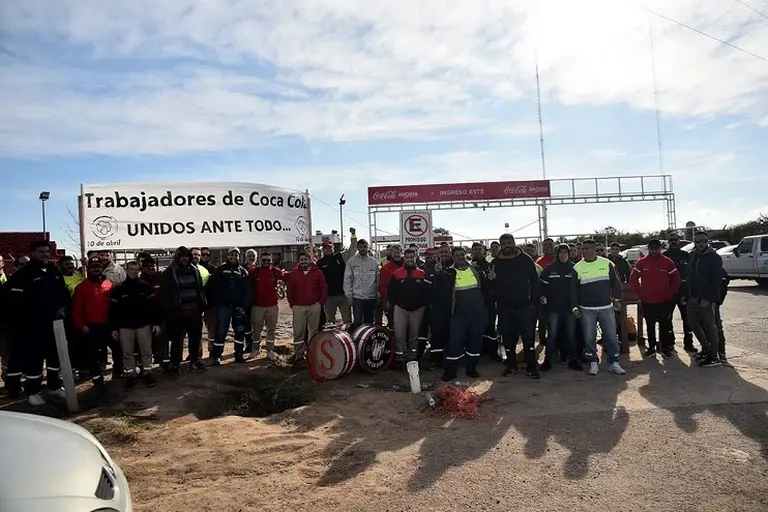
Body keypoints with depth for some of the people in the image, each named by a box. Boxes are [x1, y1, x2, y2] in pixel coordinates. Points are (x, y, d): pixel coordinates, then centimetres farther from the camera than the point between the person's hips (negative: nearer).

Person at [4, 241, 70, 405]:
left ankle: (55, 386, 27)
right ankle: (32, 392, 12)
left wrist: (63, 307, 1)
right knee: (34, 357, -1)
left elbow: (64, 292, 18)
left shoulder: (55, 272, 10)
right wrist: (34, 315, -18)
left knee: (55, 354, 14)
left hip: (55, 323, 6)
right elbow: (15, 300, -16)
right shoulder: (23, 274, -9)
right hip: (32, 325, -6)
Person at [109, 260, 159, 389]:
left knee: (146, 351, 6)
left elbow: (153, 305, -1)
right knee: (127, 353, 7)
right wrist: (114, 328, -1)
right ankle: (130, 375, 18)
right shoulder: (119, 289, 0)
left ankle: (147, 373, 18)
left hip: (144, 324, 0)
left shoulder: (145, 286, -1)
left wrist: (156, 322, -6)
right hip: (125, 326, 1)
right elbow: (113, 309, 2)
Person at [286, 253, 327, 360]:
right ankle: (298, 353, 11)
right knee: (298, 332, 1)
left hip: (314, 306, -1)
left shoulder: (317, 272, 3)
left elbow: (324, 289, 4)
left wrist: (321, 302, -2)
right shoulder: (293, 274, 7)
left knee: (313, 331, 7)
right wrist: (292, 304, 3)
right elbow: (290, 290, 9)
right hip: (298, 307, 1)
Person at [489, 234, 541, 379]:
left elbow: (534, 280, -2)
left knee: (528, 336, -3)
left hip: (524, 305, -2)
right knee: (508, 337, 9)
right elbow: (492, 286, 8)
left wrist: (535, 299, -8)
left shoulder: (525, 259, -1)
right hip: (504, 307, 2)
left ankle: (531, 367, 7)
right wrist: (491, 280, -14)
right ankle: (511, 365, 22)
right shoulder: (496, 263, 4)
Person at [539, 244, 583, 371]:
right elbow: (543, 285, 1)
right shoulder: (549, 269, 1)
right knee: (552, 334, -3)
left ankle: (572, 359, 20)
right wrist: (543, 296, -14)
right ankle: (548, 360, 6)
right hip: (553, 307, -2)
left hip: (569, 308, 2)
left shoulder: (574, 269, 6)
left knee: (570, 334, 9)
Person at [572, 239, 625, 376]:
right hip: (586, 309, 0)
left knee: (611, 336, 2)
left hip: (606, 307, 0)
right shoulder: (577, 267, 1)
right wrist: (575, 307, -2)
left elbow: (615, 282, 9)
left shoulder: (607, 263, 3)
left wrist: (617, 298, 3)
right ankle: (593, 363, 16)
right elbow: (573, 289, 3)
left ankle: (614, 363, 14)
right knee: (589, 338, 4)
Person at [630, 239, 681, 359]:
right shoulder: (642, 262, 1)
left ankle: (666, 348, 15)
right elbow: (633, 278, 6)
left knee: (665, 326, 5)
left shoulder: (668, 262, -2)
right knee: (650, 326, 9)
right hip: (647, 301, 1)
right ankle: (651, 348, 17)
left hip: (665, 301, -1)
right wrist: (639, 293, 2)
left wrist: (671, 293, 1)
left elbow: (676, 278, 4)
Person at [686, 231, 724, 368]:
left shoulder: (714, 258, -8)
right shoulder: (693, 256, 13)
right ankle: (706, 349, 29)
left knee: (710, 327, -2)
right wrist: (687, 295, 11)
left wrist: (708, 298, -20)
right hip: (693, 298, 7)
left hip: (706, 300, -7)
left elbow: (716, 280, -15)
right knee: (693, 324, 12)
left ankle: (714, 356, 6)